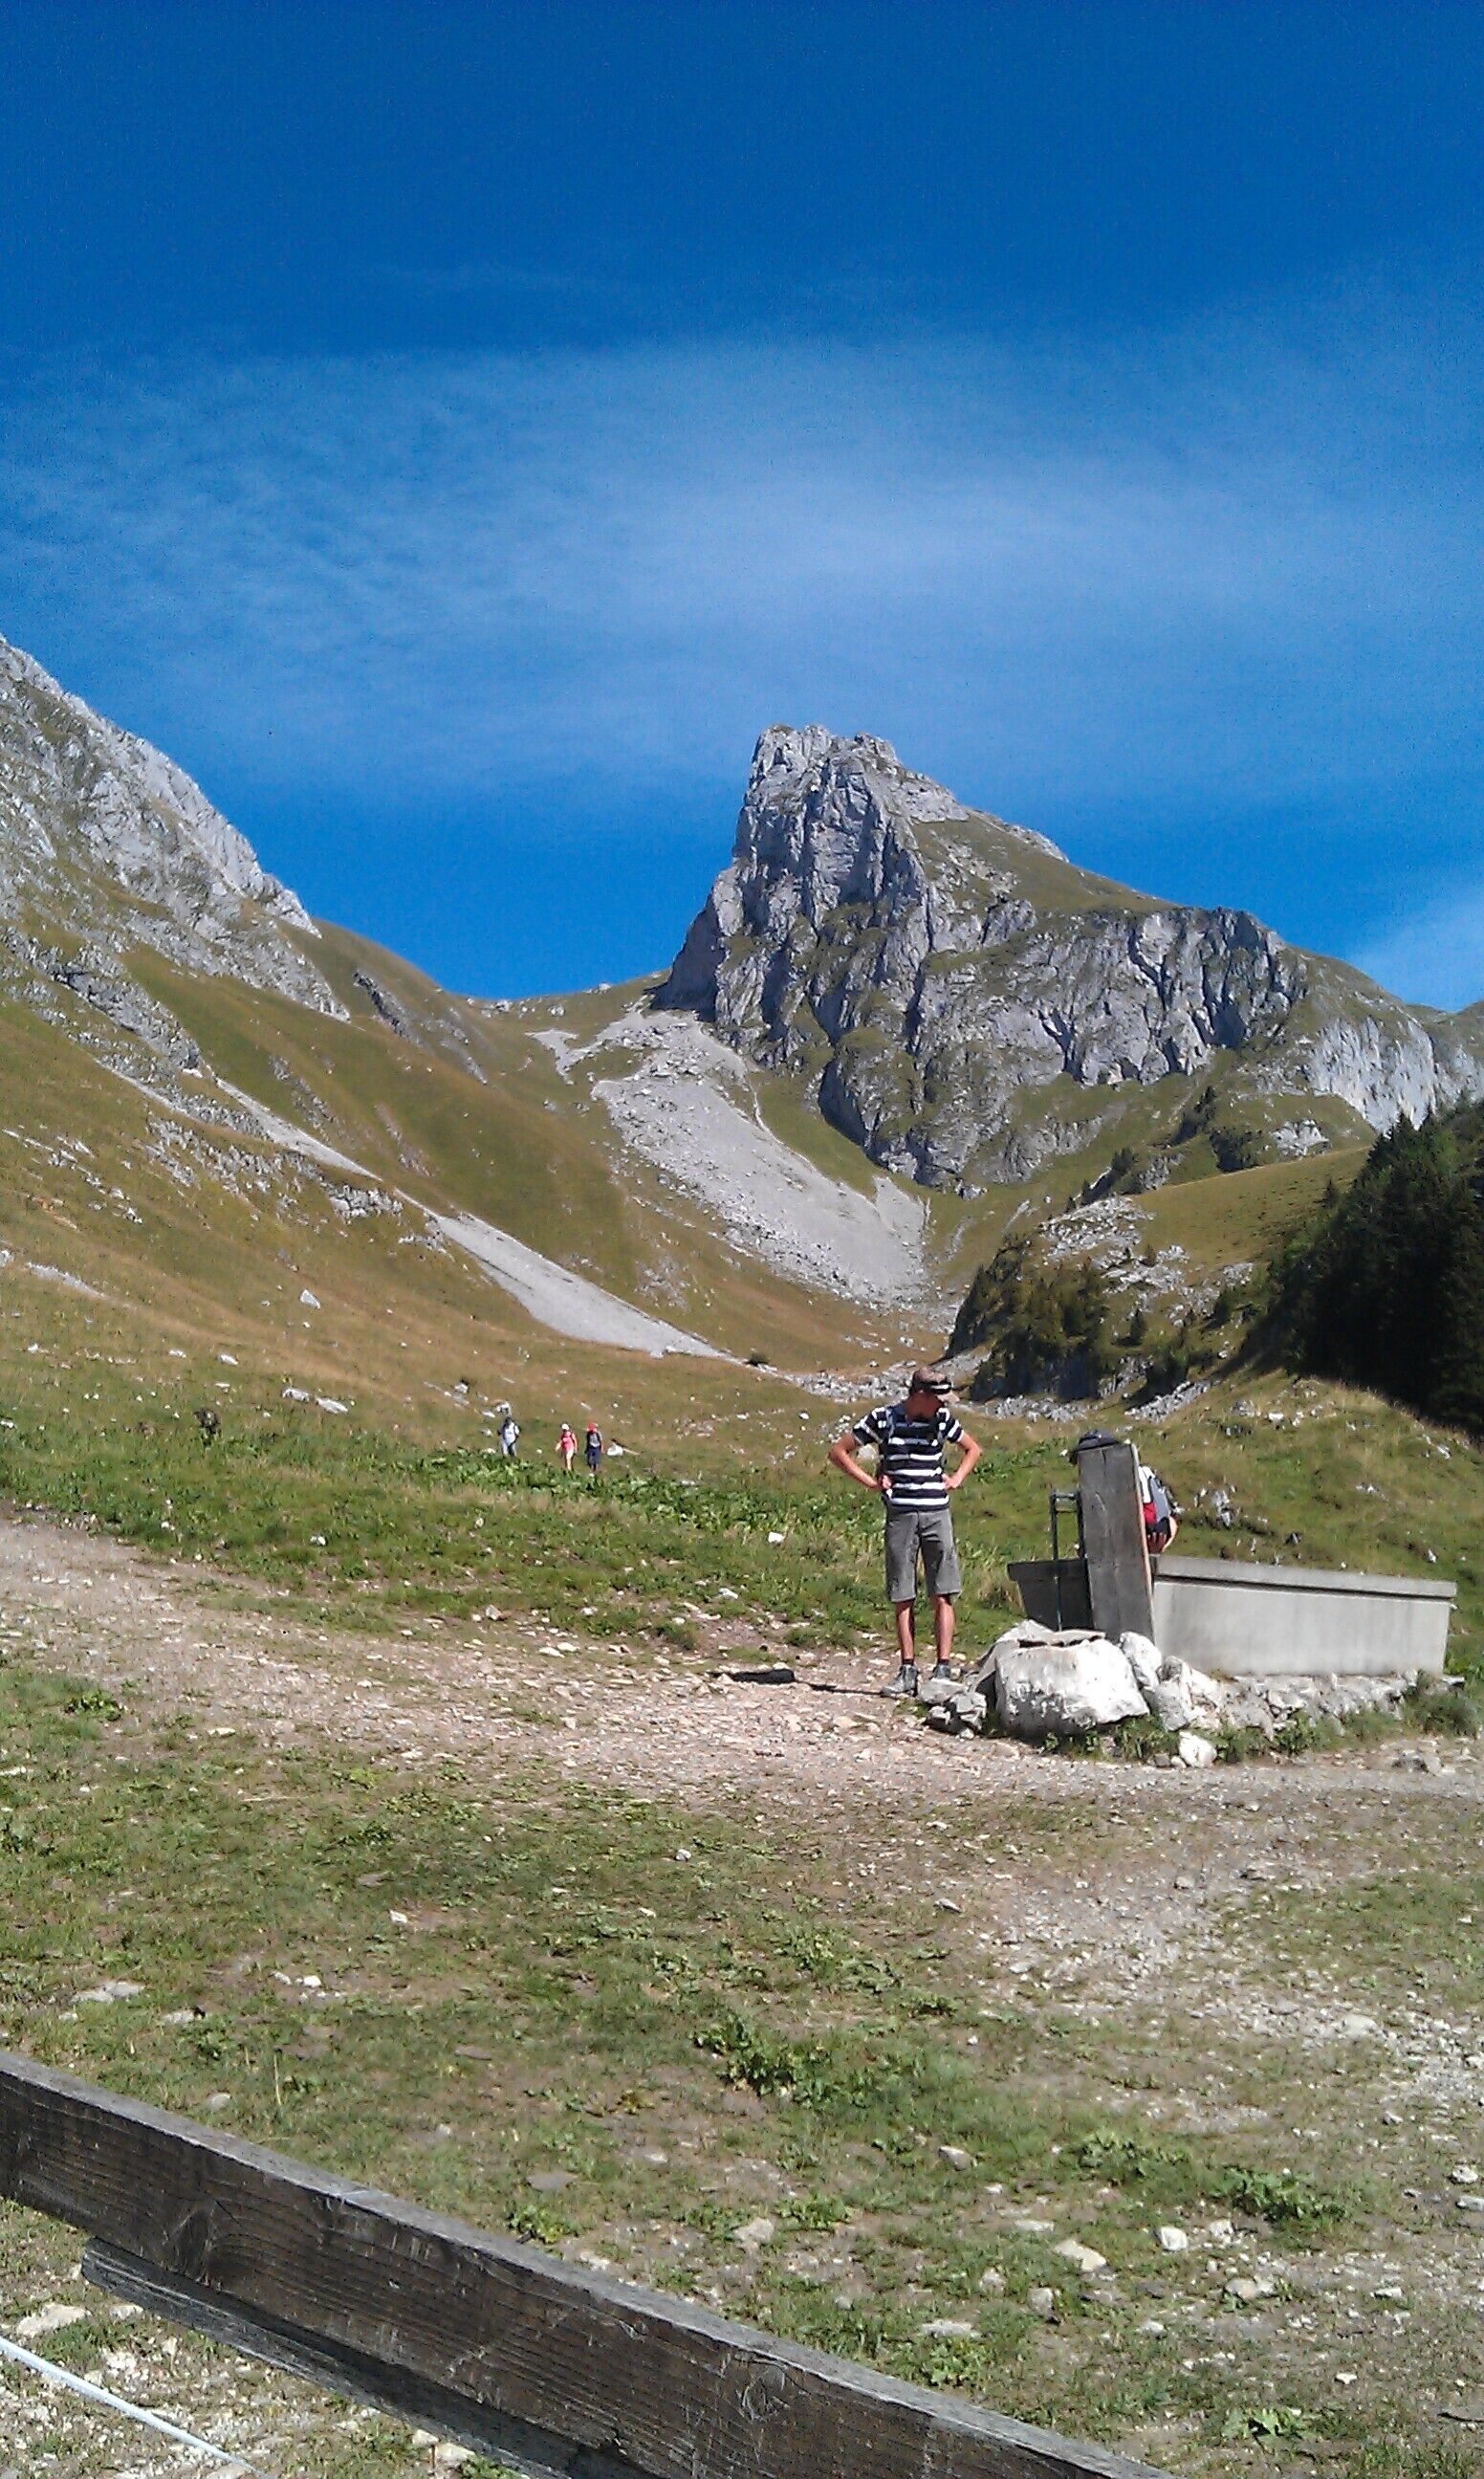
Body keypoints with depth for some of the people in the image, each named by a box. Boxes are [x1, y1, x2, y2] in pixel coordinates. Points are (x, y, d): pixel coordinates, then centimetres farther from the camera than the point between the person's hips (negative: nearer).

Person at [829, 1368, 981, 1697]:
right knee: (903, 1598, 1)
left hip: (937, 1513, 1)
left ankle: (942, 1669, -3)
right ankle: (908, 1672, 6)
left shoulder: (942, 1420, 6)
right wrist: (870, 1481, -1)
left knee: (942, 1595, -5)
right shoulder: (882, 1418, 0)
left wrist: (957, 1479, 10)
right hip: (900, 1515, -1)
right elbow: (839, 1452, 6)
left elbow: (973, 1449, 25)